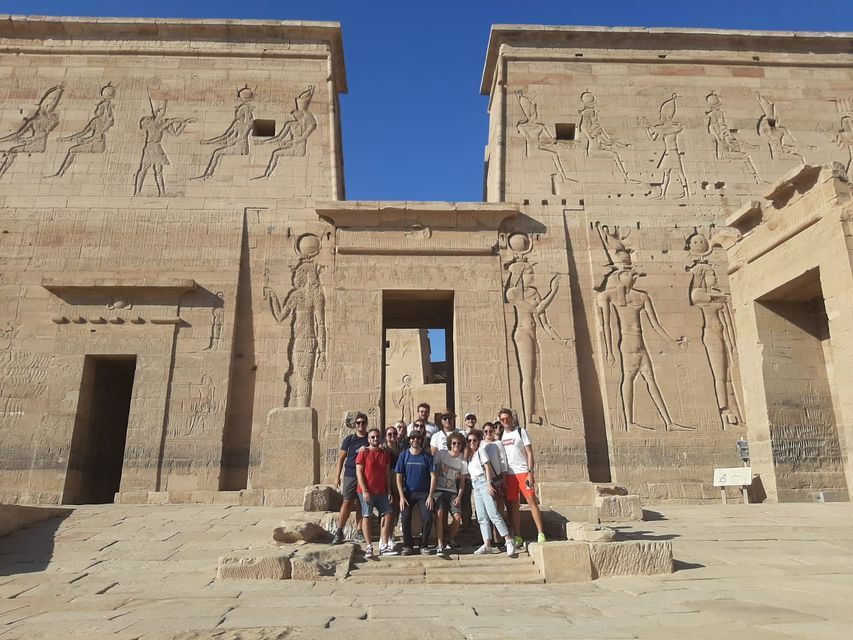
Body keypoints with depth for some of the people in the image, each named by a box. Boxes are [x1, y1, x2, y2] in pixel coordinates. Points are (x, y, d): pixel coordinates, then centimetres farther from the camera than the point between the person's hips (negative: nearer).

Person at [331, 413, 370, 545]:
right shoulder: (349, 439, 5)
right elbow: (341, 458, 6)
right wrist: (337, 477, 1)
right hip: (350, 475, -1)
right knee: (347, 503, -3)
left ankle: (359, 532, 14)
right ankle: (339, 532, 6)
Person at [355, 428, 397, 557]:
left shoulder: (385, 454, 10)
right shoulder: (363, 453, -4)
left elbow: (387, 474, 13)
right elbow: (359, 472, -8)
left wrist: (389, 491, 8)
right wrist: (364, 491, -15)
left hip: (381, 492, 5)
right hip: (367, 491, -5)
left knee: (388, 514, 1)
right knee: (366, 517, -1)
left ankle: (384, 546, 7)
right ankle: (369, 546, 5)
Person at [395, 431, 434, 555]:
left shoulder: (427, 456, 0)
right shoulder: (404, 455, 0)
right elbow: (399, 477, -1)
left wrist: (430, 496, -7)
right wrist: (401, 496, -7)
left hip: (423, 493, 0)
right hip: (408, 493, 0)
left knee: (428, 518, -11)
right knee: (405, 519, -9)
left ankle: (424, 545, 7)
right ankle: (408, 545, 10)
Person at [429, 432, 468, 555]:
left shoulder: (462, 461, 4)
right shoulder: (441, 454, -4)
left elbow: (462, 481, 9)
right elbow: (433, 474, -5)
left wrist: (459, 496, -5)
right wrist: (431, 494, -10)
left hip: (453, 492, 3)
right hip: (438, 489, -3)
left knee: (457, 516, -13)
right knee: (440, 512, -25)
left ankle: (451, 540, 13)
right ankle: (440, 545, -21)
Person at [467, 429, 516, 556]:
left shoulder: (481, 450, 1)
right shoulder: (470, 456, 21)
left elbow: (487, 467, -9)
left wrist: (489, 484, -17)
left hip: (484, 483, -8)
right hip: (476, 486, 8)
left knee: (493, 514, -15)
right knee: (482, 517, 3)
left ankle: (509, 540, -12)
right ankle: (487, 545, 4)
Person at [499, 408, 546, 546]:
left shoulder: (521, 432, 1)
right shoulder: (501, 436, 13)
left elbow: (529, 453, -3)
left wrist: (530, 473, -13)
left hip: (523, 472, -4)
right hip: (509, 474, 4)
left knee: (532, 501, -5)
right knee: (512, 505, 4)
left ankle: (541, 534, 0)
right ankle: (517, 537, 10)